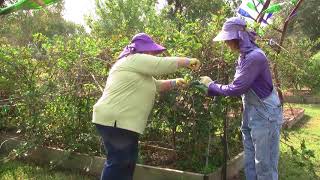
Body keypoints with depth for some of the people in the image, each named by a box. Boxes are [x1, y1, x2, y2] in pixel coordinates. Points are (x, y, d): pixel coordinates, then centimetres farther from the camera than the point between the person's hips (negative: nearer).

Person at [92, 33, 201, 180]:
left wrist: (175, 83, 16)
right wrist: (188, 62, -1)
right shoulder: (135, 60, -10)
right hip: (115, 122, -11)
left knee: (126, 162, 16)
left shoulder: (136, 67, 23)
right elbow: (164, 64, -13)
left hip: (119, 121, 11)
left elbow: (155, 85, 28)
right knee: (118, 163, -4)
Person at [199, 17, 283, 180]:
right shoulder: (244, 56, 7)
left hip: (265, 115, -9)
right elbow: (240, 86, 13)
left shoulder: (255, 57, -23)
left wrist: (211, 85, -8)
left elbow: (236, 88, -23)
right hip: (250, 114, 9)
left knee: (265, 165, 3)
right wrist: (212, 87, 5)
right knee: (250, 164, 16)